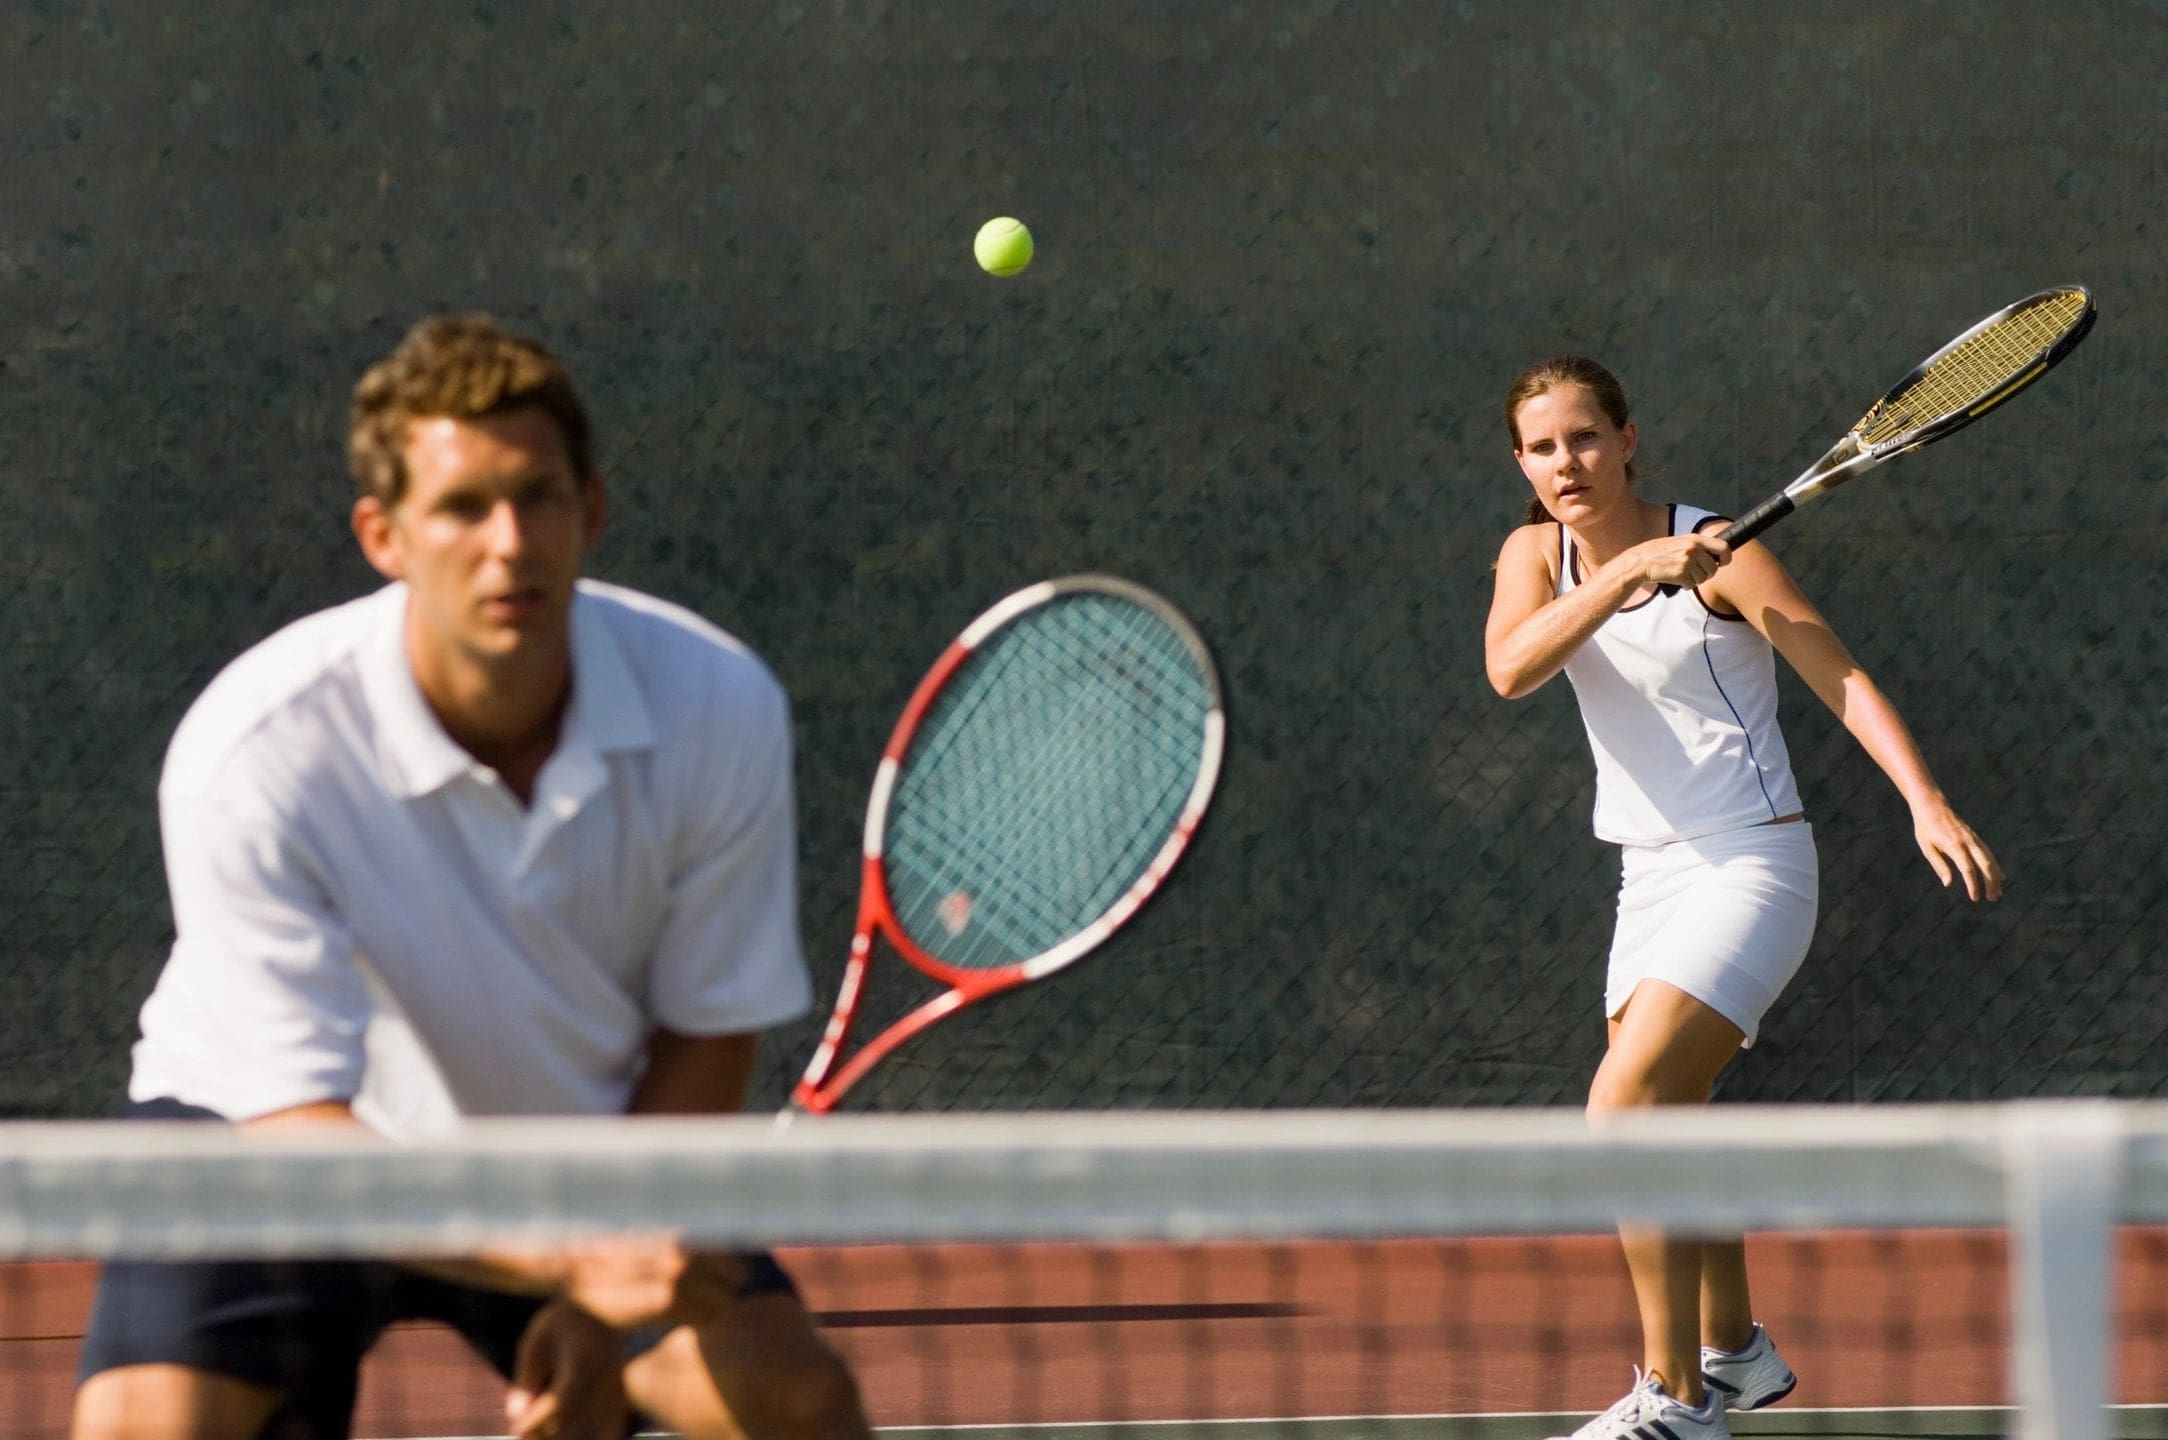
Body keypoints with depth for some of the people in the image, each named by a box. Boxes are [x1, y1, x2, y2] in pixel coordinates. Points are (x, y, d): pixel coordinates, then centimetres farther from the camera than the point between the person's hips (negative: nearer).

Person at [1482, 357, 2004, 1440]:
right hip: (1650, 881, 8)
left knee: (1621, 1109, -22)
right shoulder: (1537, 556, 2)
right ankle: (1735, 1351, 40)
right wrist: (1630, 572, -33)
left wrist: (1927, 802, -29)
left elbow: (1841, 678, -15)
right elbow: (1510, 669, -19)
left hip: (1750, 870, -7)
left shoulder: (1717, 552, -13)